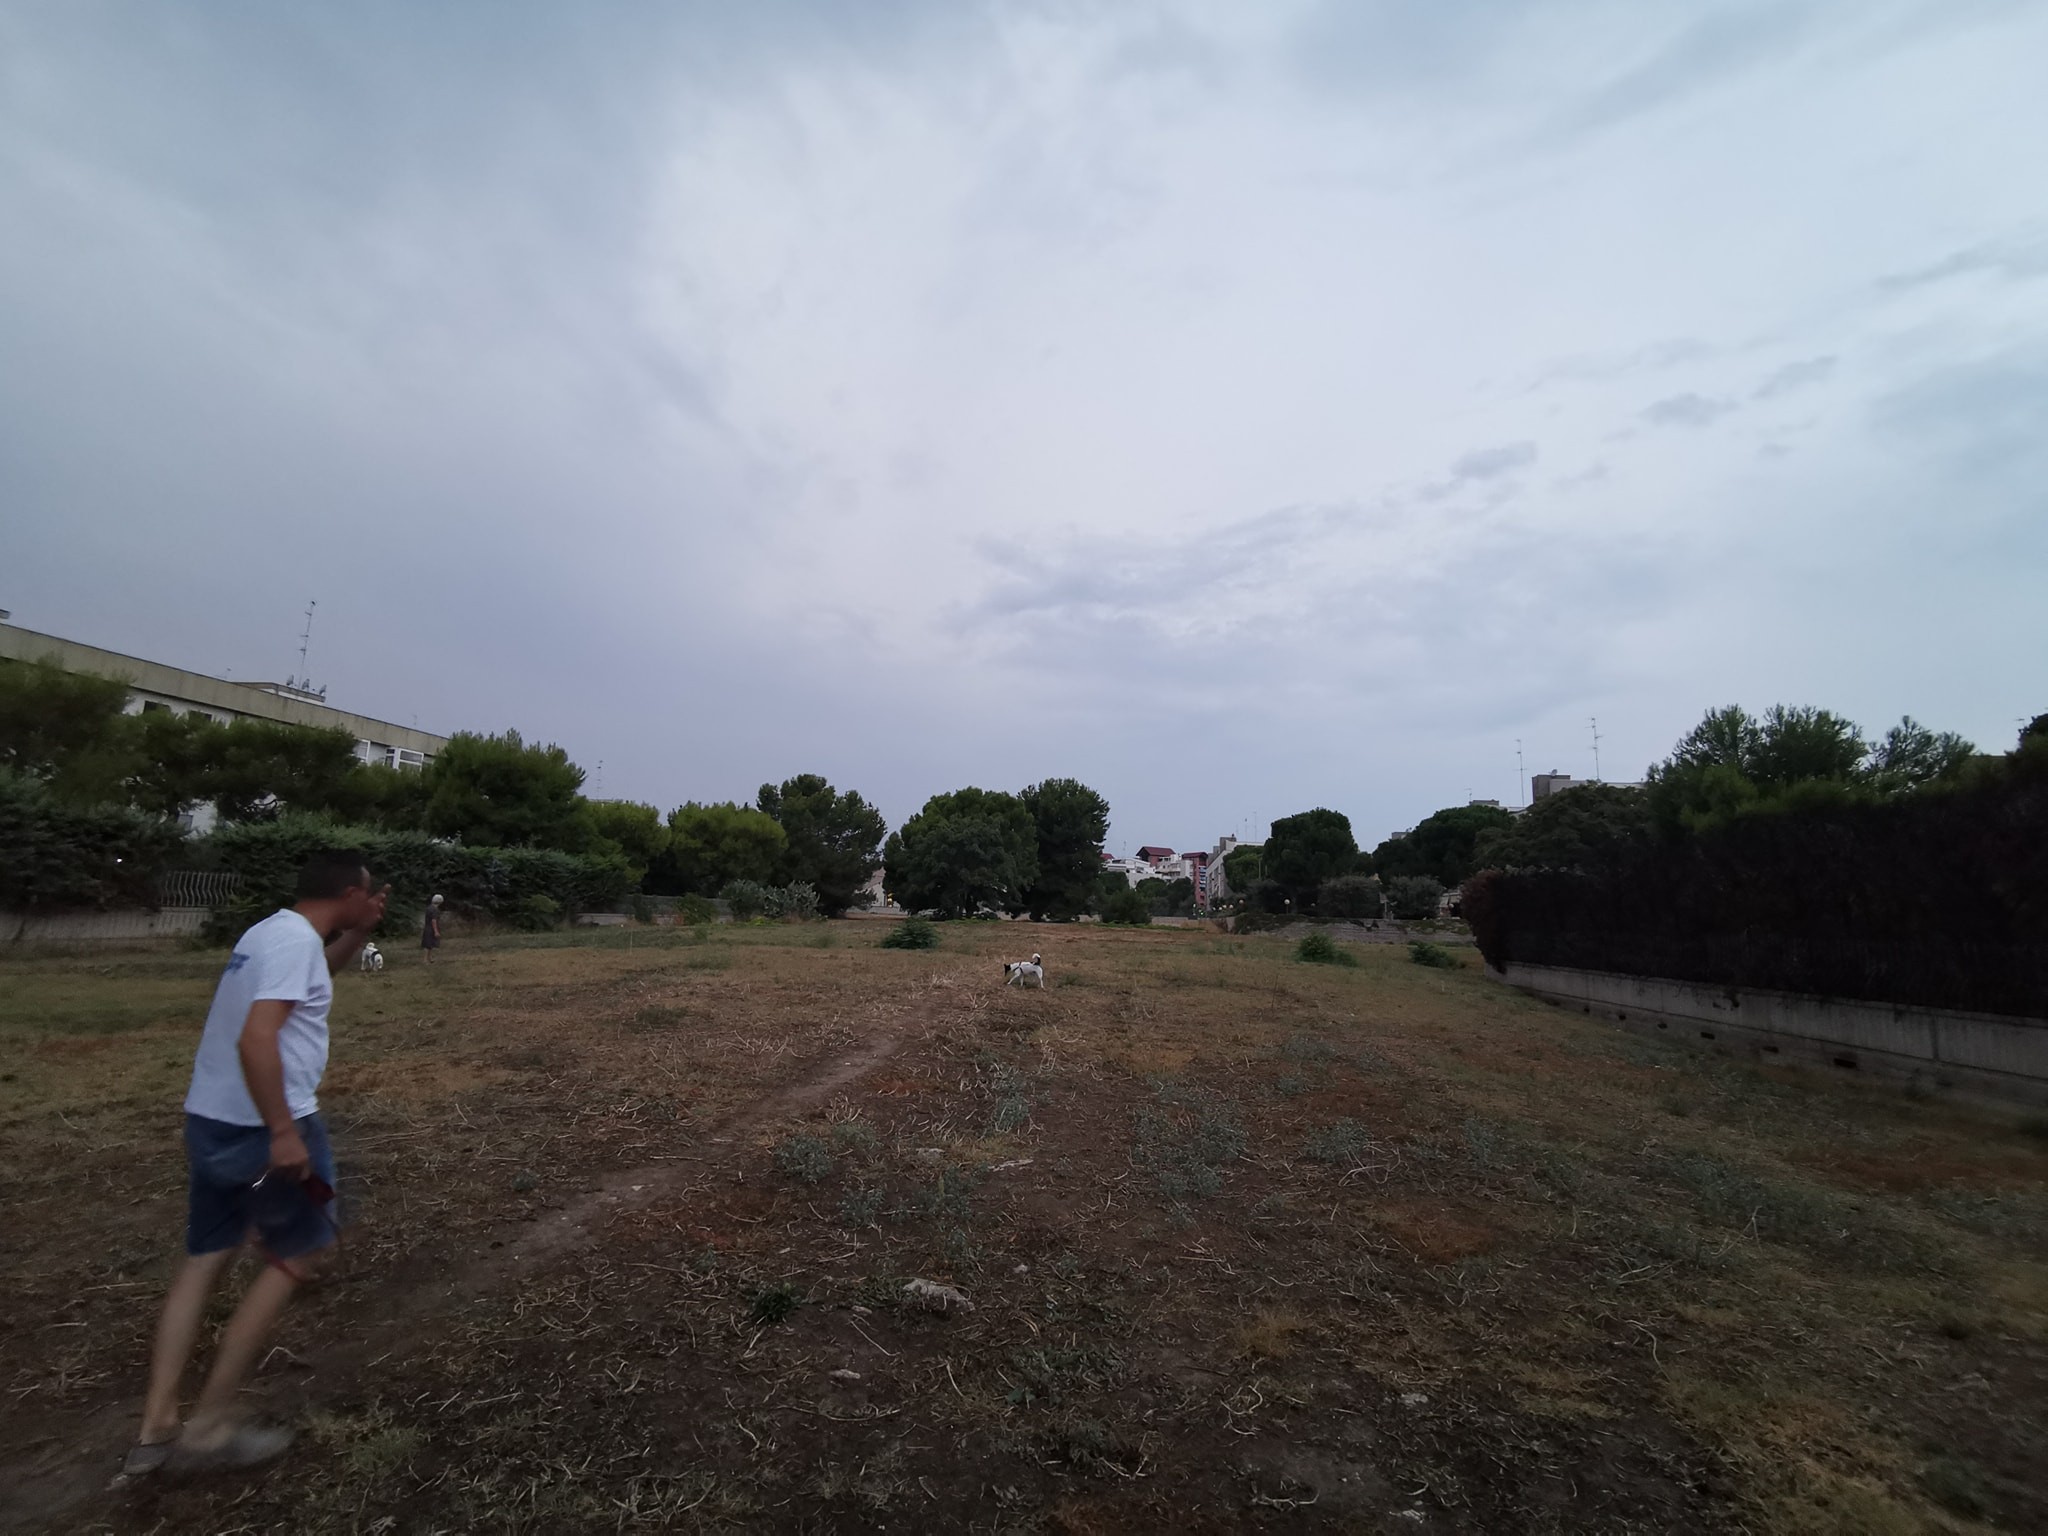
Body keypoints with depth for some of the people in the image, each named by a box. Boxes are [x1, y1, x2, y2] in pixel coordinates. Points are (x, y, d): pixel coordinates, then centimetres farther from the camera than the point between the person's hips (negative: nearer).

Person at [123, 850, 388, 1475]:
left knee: (203, 1259, 16)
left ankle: (155, 1429, 21)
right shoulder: (296, 940, -20)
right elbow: (257, 1038, -28)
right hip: (262, 1127, -9)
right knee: (298, 1252, 7)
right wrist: (283, 1131, -25)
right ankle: (209, 1424, 14)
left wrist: (360, 931, 18)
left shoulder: (272, 931, 10)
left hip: (210, 1119, 9)